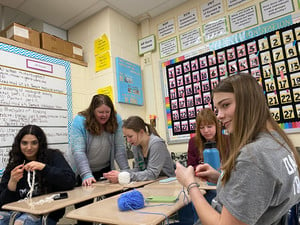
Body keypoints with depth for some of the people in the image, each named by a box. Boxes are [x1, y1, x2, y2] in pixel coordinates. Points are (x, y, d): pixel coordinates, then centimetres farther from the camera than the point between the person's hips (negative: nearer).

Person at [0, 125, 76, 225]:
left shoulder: (53, 156, -3)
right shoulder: (14, 165, 7)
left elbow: (71, 180, -17)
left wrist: (43, 167, -23)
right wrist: (12, 182, -16)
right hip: (19, 210, 4)